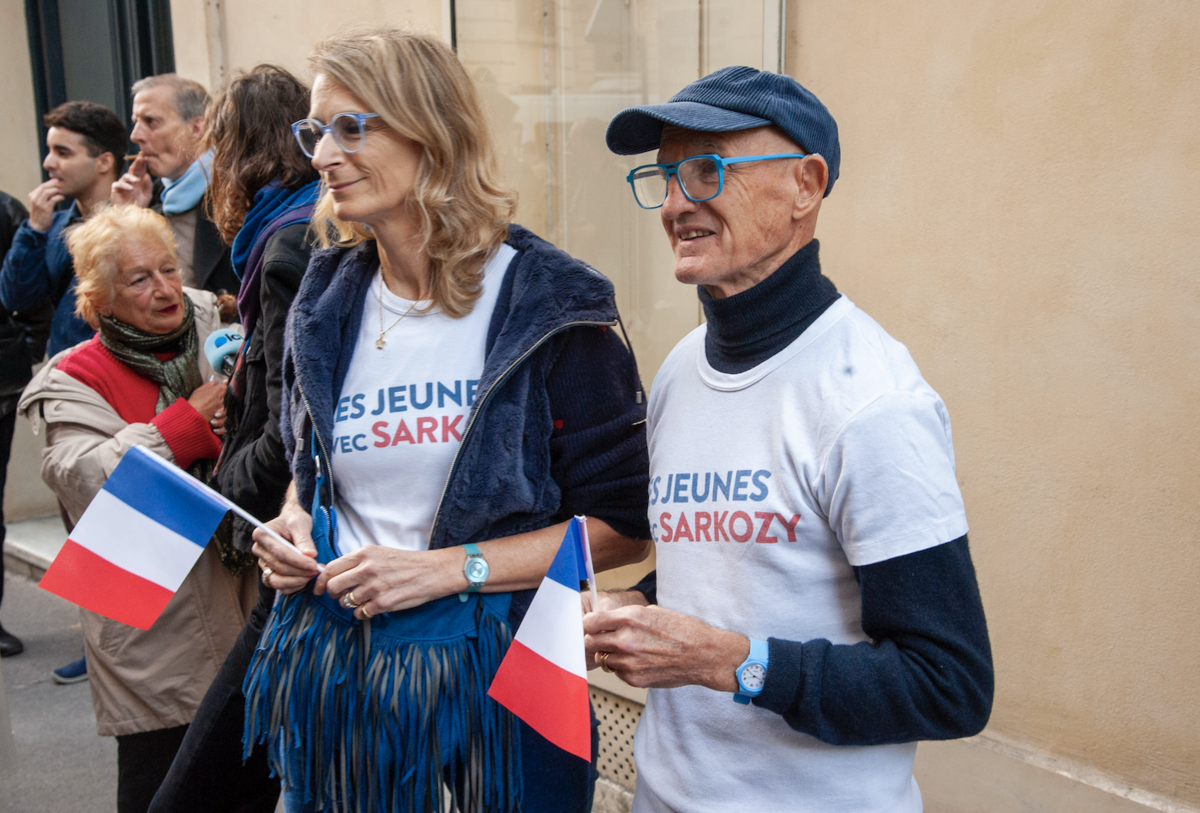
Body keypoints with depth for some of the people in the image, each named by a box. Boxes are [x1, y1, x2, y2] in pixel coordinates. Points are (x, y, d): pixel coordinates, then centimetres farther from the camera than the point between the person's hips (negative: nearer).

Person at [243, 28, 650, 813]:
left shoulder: (546, 305, -13)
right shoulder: (327, 305, 4)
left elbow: (624, 524, -13)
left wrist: (450, 568, -19)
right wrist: (293, 527, -2)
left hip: (488, 667, -4)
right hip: (334, 661, 5)